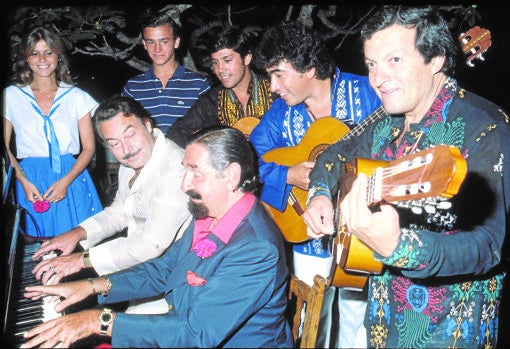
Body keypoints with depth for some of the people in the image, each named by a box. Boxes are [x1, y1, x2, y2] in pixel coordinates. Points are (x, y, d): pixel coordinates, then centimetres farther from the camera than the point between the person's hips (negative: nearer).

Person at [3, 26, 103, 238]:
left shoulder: (76, 96, 7)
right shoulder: (11, 96, 7)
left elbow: (89, 147, 3)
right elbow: (5, 146, 5)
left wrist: (66, 181, -11)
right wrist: (23, 181, -10)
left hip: (72, 179, 0)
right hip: (30, 182, 0)